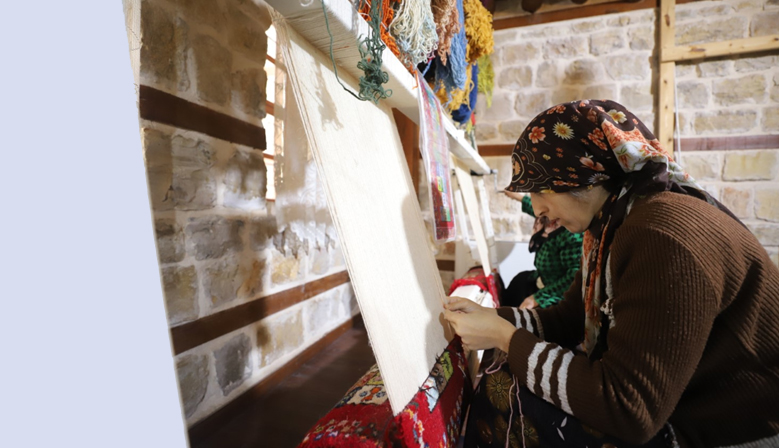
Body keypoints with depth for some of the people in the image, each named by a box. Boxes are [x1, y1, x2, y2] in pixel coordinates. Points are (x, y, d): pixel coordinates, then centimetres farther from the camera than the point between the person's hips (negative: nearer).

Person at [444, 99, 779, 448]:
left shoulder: (661, 236, -29)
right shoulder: (611, 226, 2)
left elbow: (628, 410, -29)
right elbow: (568, 319, 9)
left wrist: (506, 339, -23)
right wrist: (493, 317, -5)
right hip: (670, 409, 8)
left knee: (504, 397, -15)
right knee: (508, 381, 4)